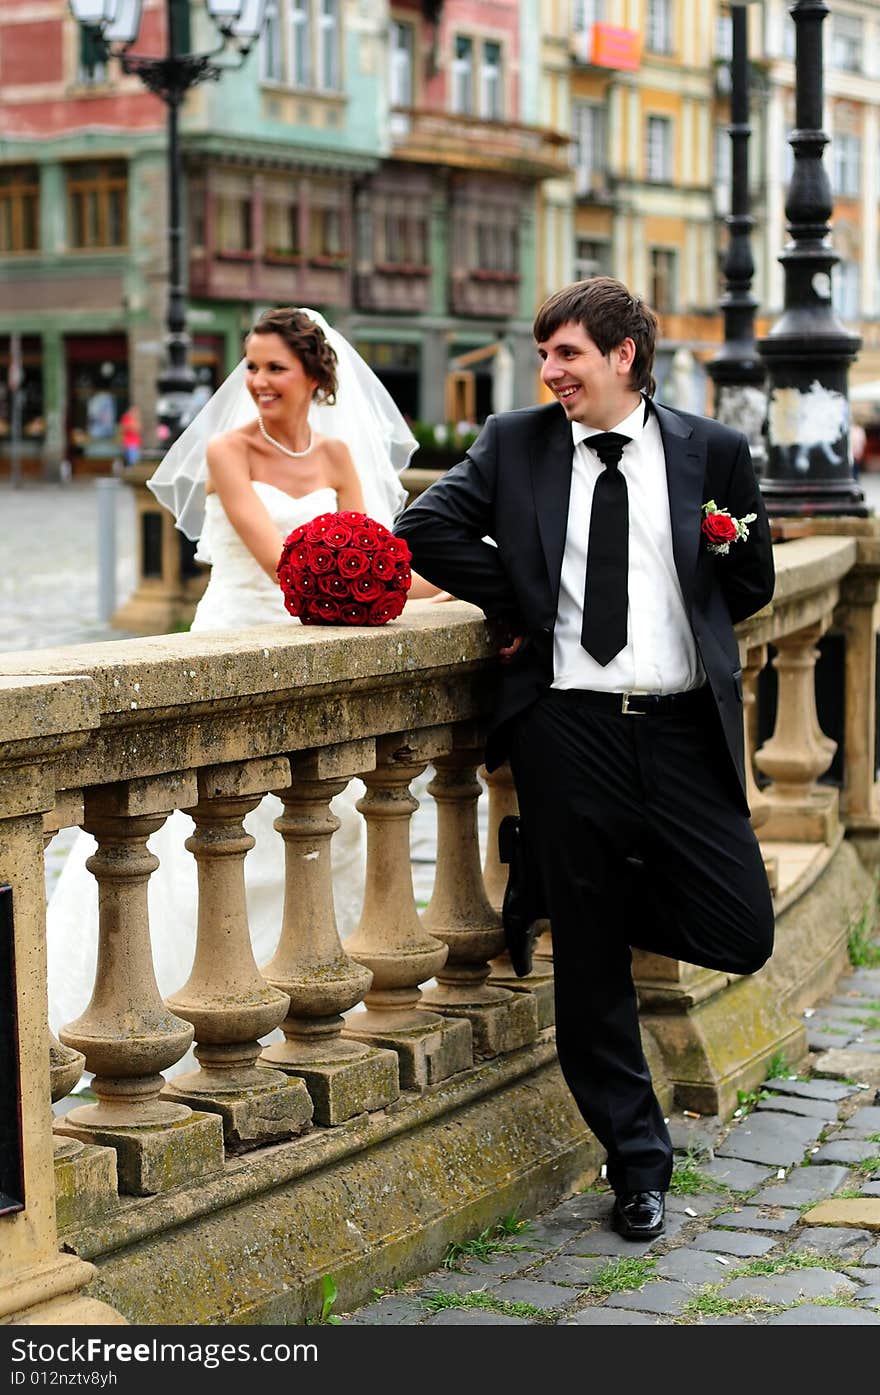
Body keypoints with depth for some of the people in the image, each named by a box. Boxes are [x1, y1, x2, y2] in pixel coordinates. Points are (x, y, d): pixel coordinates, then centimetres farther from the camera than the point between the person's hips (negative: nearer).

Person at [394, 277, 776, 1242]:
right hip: (568, 729, 0)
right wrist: (516, 608, -1)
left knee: (739, 933, -5)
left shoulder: (713, 453, 6)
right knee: (588, 961, 5)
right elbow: (426, 525, -1)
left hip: (683, 728, 1)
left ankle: (616, 885, 26)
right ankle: (638, 1162, 19)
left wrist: (680, 626, 7)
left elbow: (751, 583, 15)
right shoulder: (515, 444, 6)